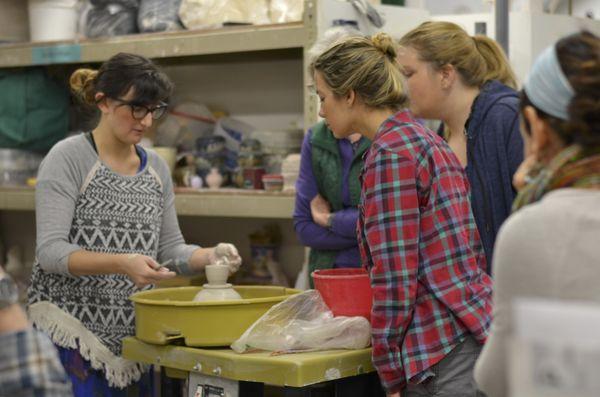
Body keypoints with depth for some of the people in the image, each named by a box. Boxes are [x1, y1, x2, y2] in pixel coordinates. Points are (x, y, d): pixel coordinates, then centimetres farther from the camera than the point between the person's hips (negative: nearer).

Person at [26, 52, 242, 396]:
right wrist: (122, 264, -30)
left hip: (134, 336, 6)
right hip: (72, 329, -5)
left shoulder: (156, 167, 9)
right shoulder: (68, 158, -8)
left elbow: (170, 248, 14)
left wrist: (209, 255, -6)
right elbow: (50, 251, -17)